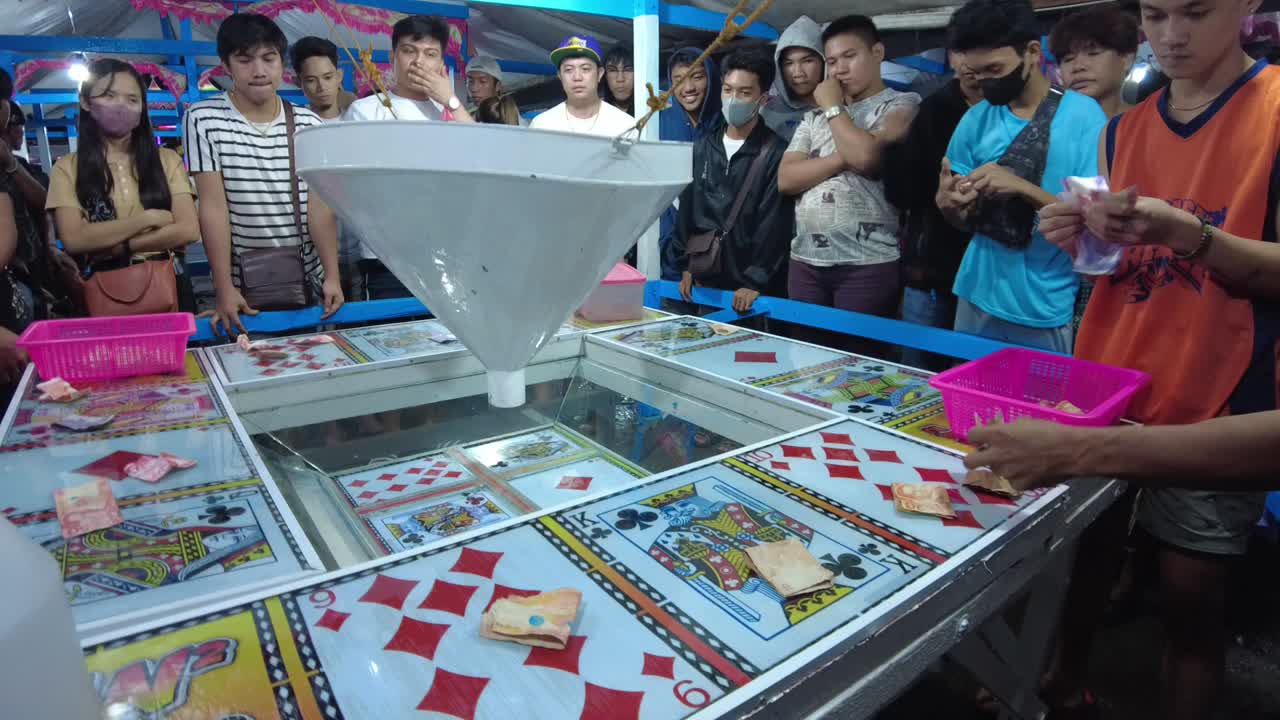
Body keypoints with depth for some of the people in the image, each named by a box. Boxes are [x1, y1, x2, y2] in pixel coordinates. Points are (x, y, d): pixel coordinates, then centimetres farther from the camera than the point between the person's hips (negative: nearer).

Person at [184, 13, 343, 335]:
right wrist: (224, 288, -14)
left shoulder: (309, 124, 3)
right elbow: (213, 206, -8)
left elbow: (319, 205, -4)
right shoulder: (203, 120, -3)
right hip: (242, 283, -2)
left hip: (307, 279, 2)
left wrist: (332, 276, -13)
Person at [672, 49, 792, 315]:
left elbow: (775, 222, -12)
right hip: (704, 278, 5)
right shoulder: (702, 148, 11)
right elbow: (686, 209, 13)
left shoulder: (776, 152, -6)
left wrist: (756, 281, -17)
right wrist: (686, 265, 7)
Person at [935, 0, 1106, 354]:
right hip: (977, 297, 4)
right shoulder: (976, 119, 2)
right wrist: (947, 201, -16)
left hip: (1046, 310, -4)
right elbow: (965, 220, 6)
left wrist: (1022, 187, -26)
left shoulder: (1083, 115, -9)